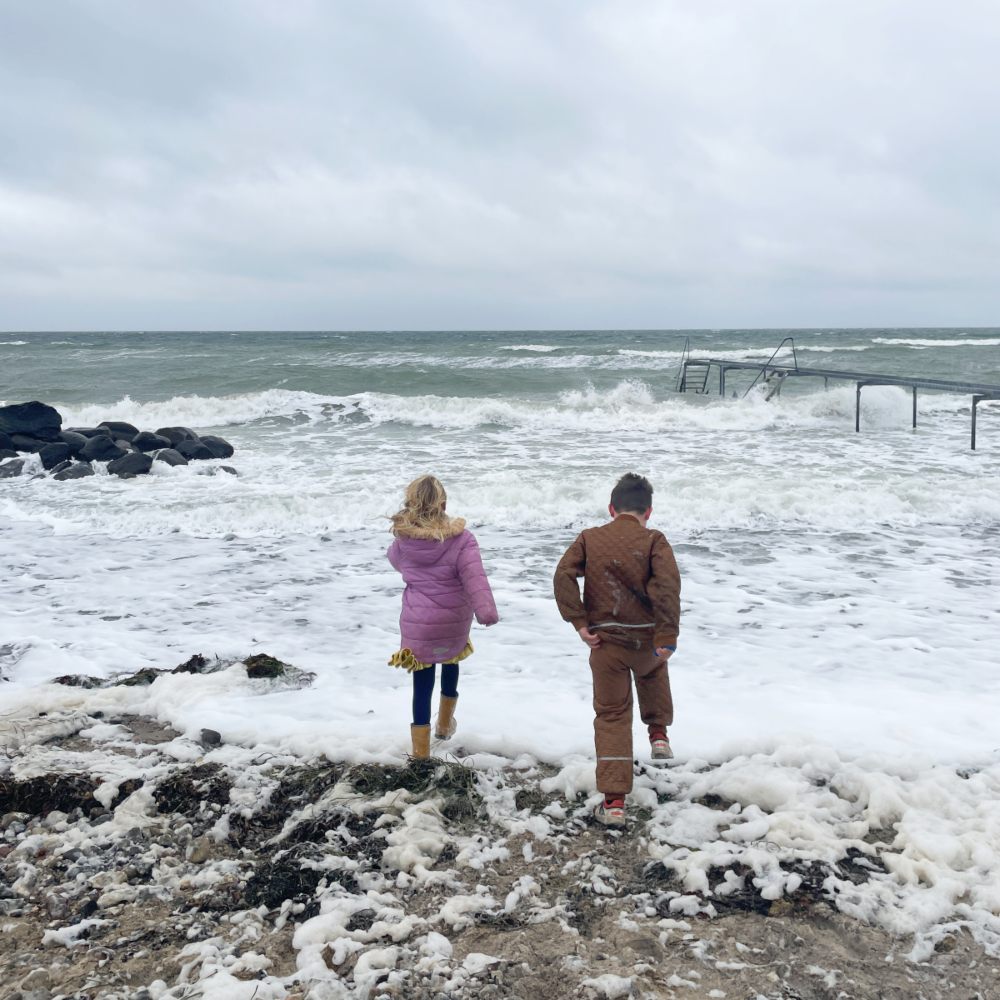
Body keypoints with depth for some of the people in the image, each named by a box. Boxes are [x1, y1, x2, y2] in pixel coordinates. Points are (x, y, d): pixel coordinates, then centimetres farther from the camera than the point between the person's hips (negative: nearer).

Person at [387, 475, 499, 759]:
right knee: (452, 659, 30)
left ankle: (421, 753, 10)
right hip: (455, 624, 0)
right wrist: (487, 612, -27)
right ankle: (445, 723, 47)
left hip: (417, 625, 0)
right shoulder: (461, 538, -14)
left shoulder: (403, 539, -5)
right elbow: (474, 577, -24)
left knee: (422, 686, 7)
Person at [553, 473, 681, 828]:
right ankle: (658, 734, 38)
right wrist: (667, 636, -17)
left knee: (612, 718, 6)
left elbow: (563, 576, -11)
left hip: (606, 642, 0)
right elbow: (667, 586, -19)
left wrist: (579, 623, -9)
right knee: (653, 669, 37)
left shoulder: (589, 538, 1)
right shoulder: (654, 541, -5)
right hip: (646, 640, 0)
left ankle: (613, 801, 1)